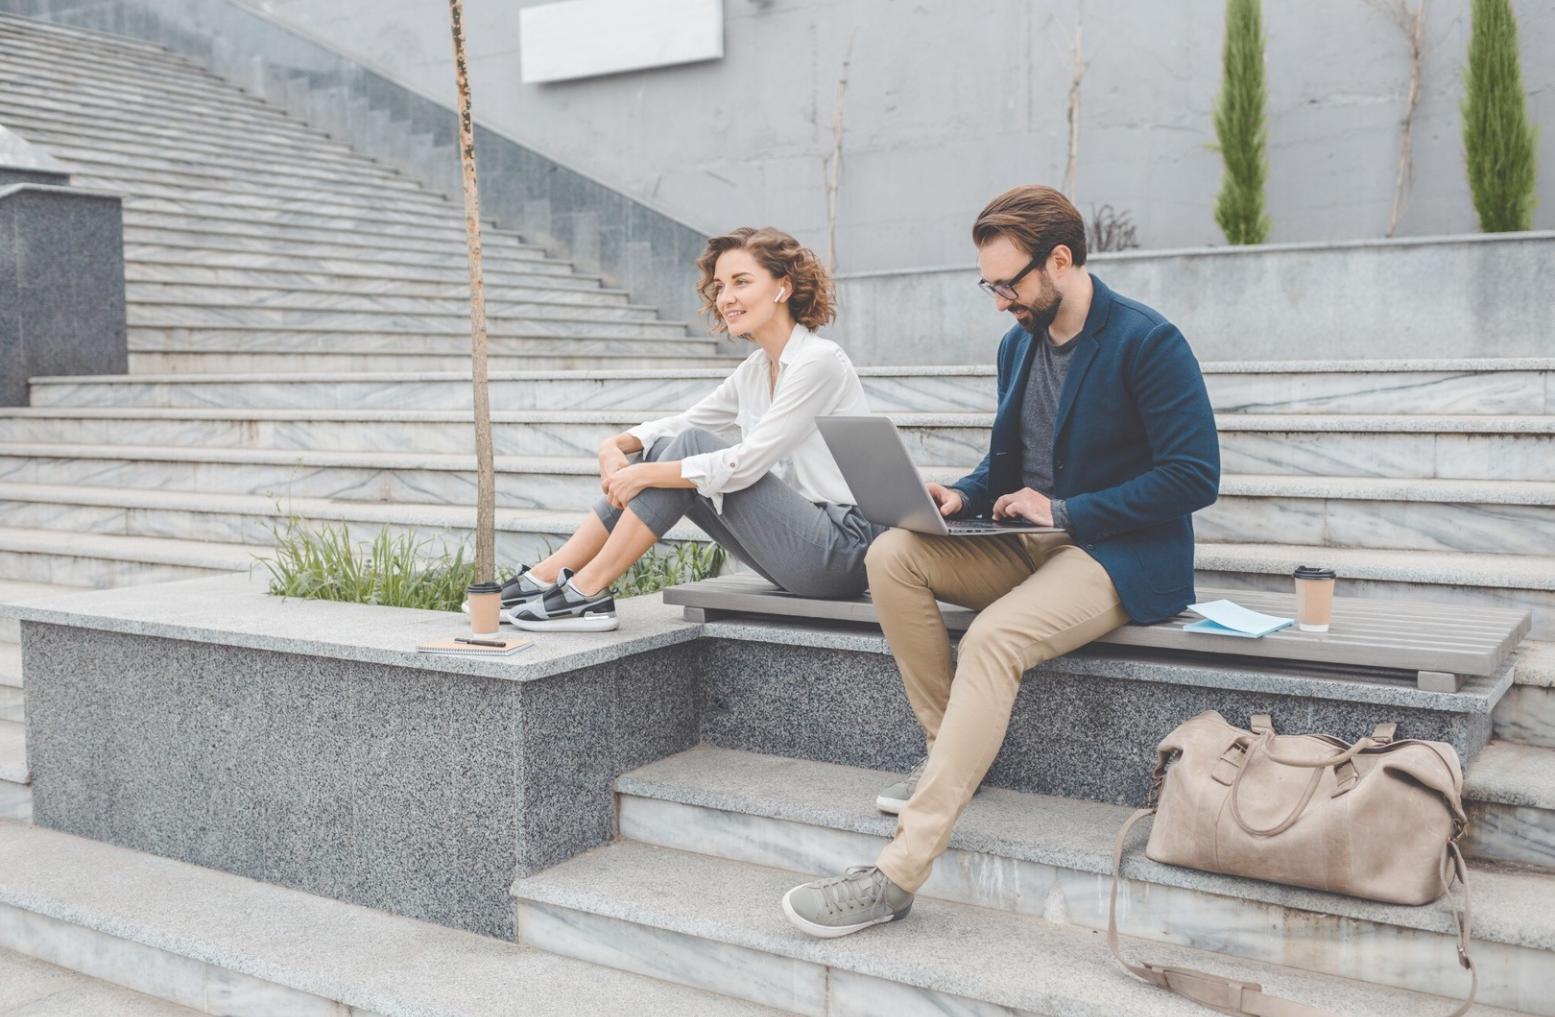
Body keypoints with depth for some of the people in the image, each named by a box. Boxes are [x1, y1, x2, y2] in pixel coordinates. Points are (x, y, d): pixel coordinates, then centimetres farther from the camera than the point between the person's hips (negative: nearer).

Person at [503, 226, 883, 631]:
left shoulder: (818, 361, -14)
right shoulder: (756, 370, 13)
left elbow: (745, 465, -21)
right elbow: (681, 423, 18)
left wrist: (644, 475, -17)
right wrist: (617, 444, -2)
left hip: (843, 549, -8)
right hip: (803, 545, 8)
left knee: (691, 447, -15)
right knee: (663, 449, -1)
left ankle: (587, 592, -10)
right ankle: (546, 576, 0)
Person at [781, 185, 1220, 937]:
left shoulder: (1147, 342, -11)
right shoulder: (1019, 342, 12)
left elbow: (1194, 475, -16)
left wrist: (1064, 511, -17)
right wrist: (962, 496, -1)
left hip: (1119, 557, -8)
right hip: (1027, 542, 8)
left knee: (992, 639, -33)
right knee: (892, 555, -16)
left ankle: (896, 876, -32)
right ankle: (947, 748, -4)